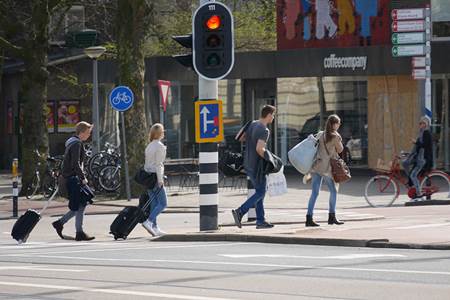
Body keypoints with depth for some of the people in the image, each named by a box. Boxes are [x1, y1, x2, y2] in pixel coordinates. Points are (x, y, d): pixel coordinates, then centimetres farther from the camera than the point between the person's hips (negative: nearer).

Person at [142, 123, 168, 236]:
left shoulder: (149, 146, 15)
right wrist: (160, 180, -17)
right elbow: (158, 164, -16)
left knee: (154, 203, 10)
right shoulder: (160, 146, -10)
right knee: (163, 203, -5)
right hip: (155, 176, -8)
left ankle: (155, 227, 9)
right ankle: (149, 221, -19)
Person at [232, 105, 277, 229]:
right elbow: (259, 149, -30)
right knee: (260, 192, 1)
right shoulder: (264, 130, -19)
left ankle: (260, 221, 12)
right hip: (256, 166, -9)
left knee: (260, 191, 13)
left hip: (247, 163, 9)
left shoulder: (252, 124, 7)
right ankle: (240, 212, -11)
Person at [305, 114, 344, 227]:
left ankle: (309, 218, -7)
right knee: (333, 191, 12)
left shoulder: (320, 135, 12)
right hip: (327, 167, -5)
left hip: (316, 166, 5)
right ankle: (332, 217, 16)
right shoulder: (335, 136, -6)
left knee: (315, 192, 1)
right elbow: (340, 150, 6)